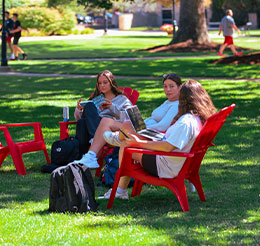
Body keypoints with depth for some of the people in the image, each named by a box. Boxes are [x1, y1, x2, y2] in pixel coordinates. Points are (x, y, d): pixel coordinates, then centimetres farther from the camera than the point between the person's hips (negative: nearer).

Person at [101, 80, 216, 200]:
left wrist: (140, 143, -23)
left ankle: (121, 190, 8)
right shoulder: (201, 118, 1)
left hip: (168, 169, -10)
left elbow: (168, 147, -31)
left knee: (126, 145, -3)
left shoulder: (186, 121, -28)